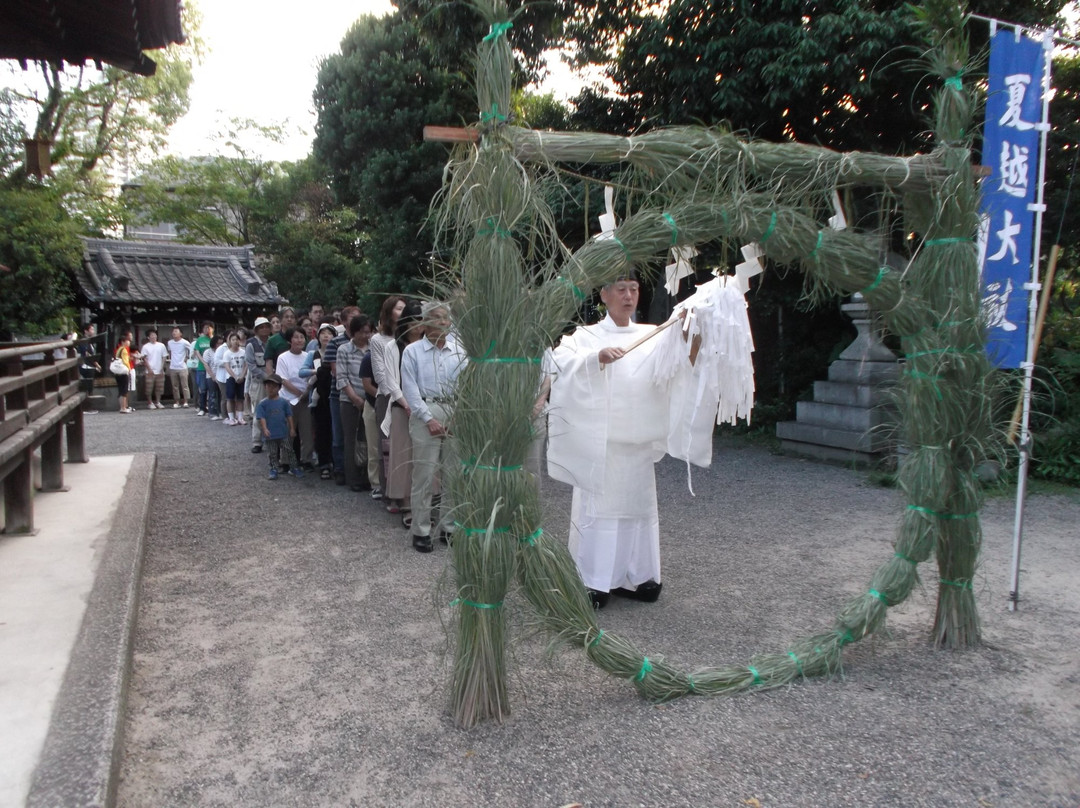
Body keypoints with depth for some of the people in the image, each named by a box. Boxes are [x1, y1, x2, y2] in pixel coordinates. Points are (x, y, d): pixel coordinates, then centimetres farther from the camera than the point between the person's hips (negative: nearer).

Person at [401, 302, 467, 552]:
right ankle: (421, 531, 8)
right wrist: (429, 419, -11)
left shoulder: (459, 351, 8)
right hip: (425, 412, -3)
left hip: (455, 413, 3)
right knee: (424, 475, -2)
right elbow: (411, 389, -4)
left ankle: (448, 527, 20)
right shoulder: (413, 351, 1)